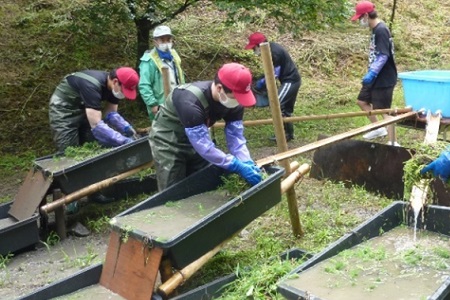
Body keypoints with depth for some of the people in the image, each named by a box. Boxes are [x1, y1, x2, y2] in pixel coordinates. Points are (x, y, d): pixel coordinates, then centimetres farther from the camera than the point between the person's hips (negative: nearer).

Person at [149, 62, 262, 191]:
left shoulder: (233, 101, -18)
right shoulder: (191, 101, -39)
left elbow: (235, 136, -15)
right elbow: (204, 146, -39)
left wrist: (247, 162, -32)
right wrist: (238, 166, -40)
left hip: (197, 139, 6)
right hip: (168, 141, -6)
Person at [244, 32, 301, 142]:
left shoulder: (273, 52, -22)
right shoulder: (271, 47, 9)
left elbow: (275, 74, -19)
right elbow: (274, 70, 16)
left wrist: (262, 82, -8)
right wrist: (264, 79, 6)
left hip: (290, 81, -10)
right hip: (292, 80, 10)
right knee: (286, 109, 15)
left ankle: (284, 133, -9)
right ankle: (289, 134, 23)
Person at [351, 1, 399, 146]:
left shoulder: (381, 30, -20)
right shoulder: (375, 29, 10)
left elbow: (383, 56, -25)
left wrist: (372, 73, -26)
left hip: (384, 78, -10)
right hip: (376, 77, 10)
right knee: (362, 101, 19)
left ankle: (393, 143, 1)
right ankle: (378, 128, 32)